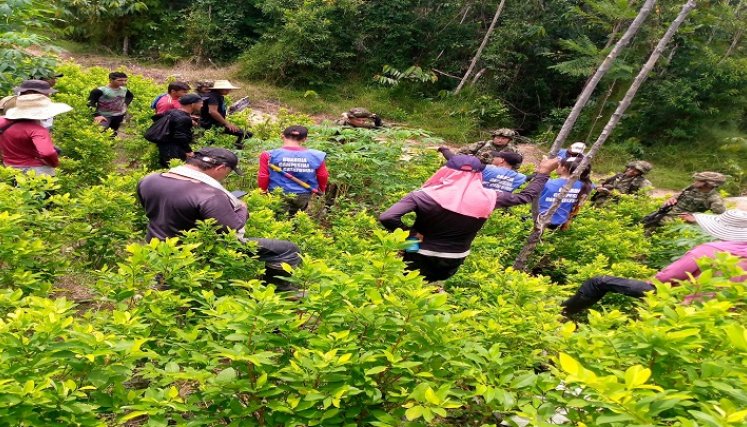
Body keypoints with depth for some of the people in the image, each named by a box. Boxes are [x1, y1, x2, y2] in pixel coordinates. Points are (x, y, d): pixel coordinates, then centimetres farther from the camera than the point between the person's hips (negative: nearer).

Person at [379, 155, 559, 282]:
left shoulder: (425, 196, -19)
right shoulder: (488, 198, -10)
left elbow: (387, 218, -29)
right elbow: (527, 196, 6)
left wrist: (411, 234, -14)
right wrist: (543, 172, 21)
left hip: (420, 258, -3)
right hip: (454, 260, 4)